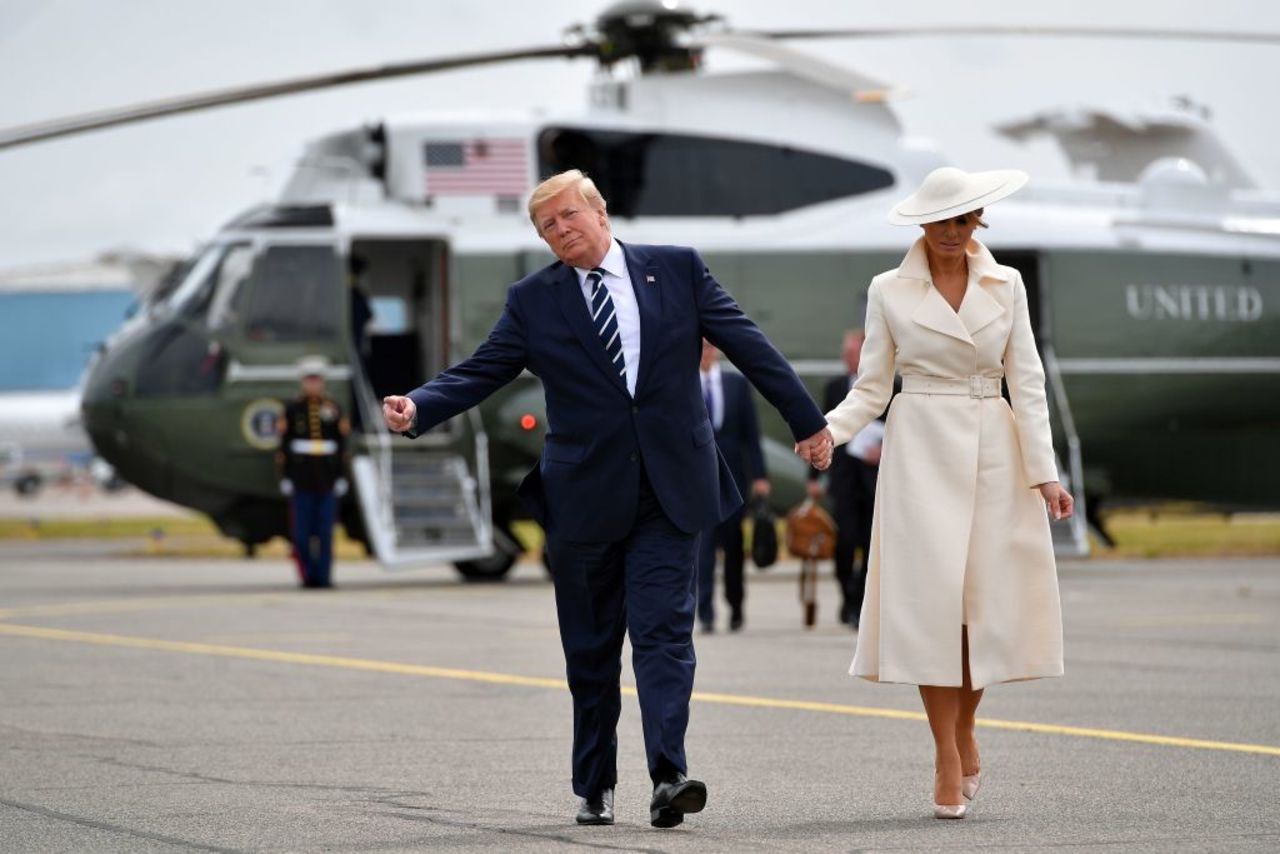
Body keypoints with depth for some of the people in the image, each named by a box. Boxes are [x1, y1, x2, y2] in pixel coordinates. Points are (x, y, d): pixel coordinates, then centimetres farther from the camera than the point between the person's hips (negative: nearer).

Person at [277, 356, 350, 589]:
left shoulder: (333, 409, 7)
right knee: (303, 529, -2)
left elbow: (342, 446, 8)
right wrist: (285, 476, -3)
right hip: (301, 479, -1)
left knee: (325, 531, -1)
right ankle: (308, 574, 6)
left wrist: (341, 477, 2)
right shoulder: (292, 409, 4)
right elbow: (284, 445, 2)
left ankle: (324, 576, 1)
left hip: (327, 480, 1)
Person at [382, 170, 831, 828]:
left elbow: (747, 344, 9)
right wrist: (417, 408, -17)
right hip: (585, 496, 1)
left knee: (664, 632, -11)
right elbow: (479, 373, 1)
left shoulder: (677, 269, 6)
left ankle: (668, 778, -20)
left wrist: (807, 421, 10)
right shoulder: (533, 300, 5)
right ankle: (594, 787, 15)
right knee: (590, 650, 7)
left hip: (670, 490, -1)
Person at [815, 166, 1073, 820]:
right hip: (921, 453, -2)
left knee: (992, 597, -1)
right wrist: (827, 428, -14)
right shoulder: (889, 292, 3)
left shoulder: (1006, 286, 7)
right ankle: (947, 761, -3)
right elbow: (872, 388, 5)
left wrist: (1044, 471, -3)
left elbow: (1026, 381, 4)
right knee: (931, 598, -8)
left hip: (993, 453, 2)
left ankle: (965, 730, 21)